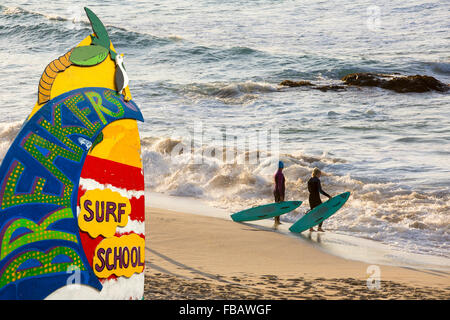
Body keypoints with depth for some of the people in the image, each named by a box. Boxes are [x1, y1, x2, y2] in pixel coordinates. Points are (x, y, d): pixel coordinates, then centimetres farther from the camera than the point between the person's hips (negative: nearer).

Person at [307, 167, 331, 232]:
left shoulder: (309, 180, 7)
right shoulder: (317, 180, -14)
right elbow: (320, 190, -21)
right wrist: (328, 196, -20)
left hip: (311, 198, 7)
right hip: (317, 198, -7)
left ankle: (311, 227, 14)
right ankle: (319, 227, -4)